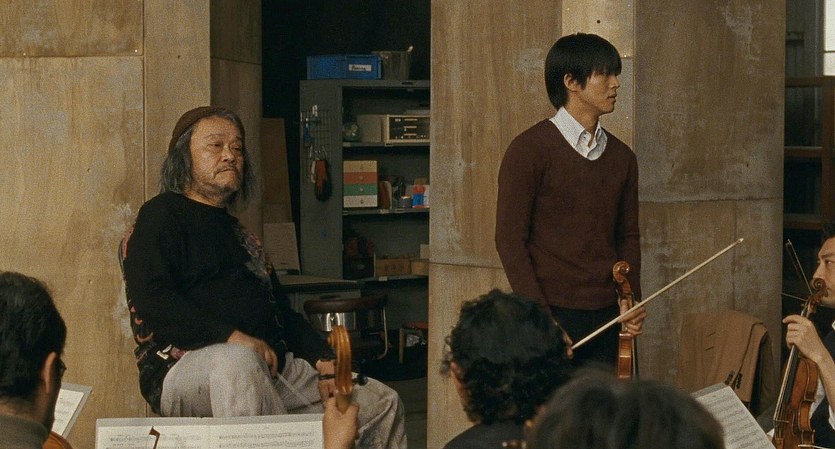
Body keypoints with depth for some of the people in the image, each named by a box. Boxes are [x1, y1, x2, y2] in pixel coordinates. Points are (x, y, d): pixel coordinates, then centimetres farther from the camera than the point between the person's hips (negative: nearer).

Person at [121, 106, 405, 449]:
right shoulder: (162, 214, 4)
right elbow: (151, 300, -13)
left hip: (271, 368, 8)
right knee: (238, 360, -43)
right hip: (185, 366, -8)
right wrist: (232, 337, -22)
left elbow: (283, 313, 29)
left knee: (382, 403, 1)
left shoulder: (239, 236, 31)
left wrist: (323, 361, 8)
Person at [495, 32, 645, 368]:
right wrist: (540, 315, -14)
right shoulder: (530, 149, -6)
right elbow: (510, 239, -9)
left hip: (605, 316, 6)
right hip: (550, 316, -5)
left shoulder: (622, 157, 12)